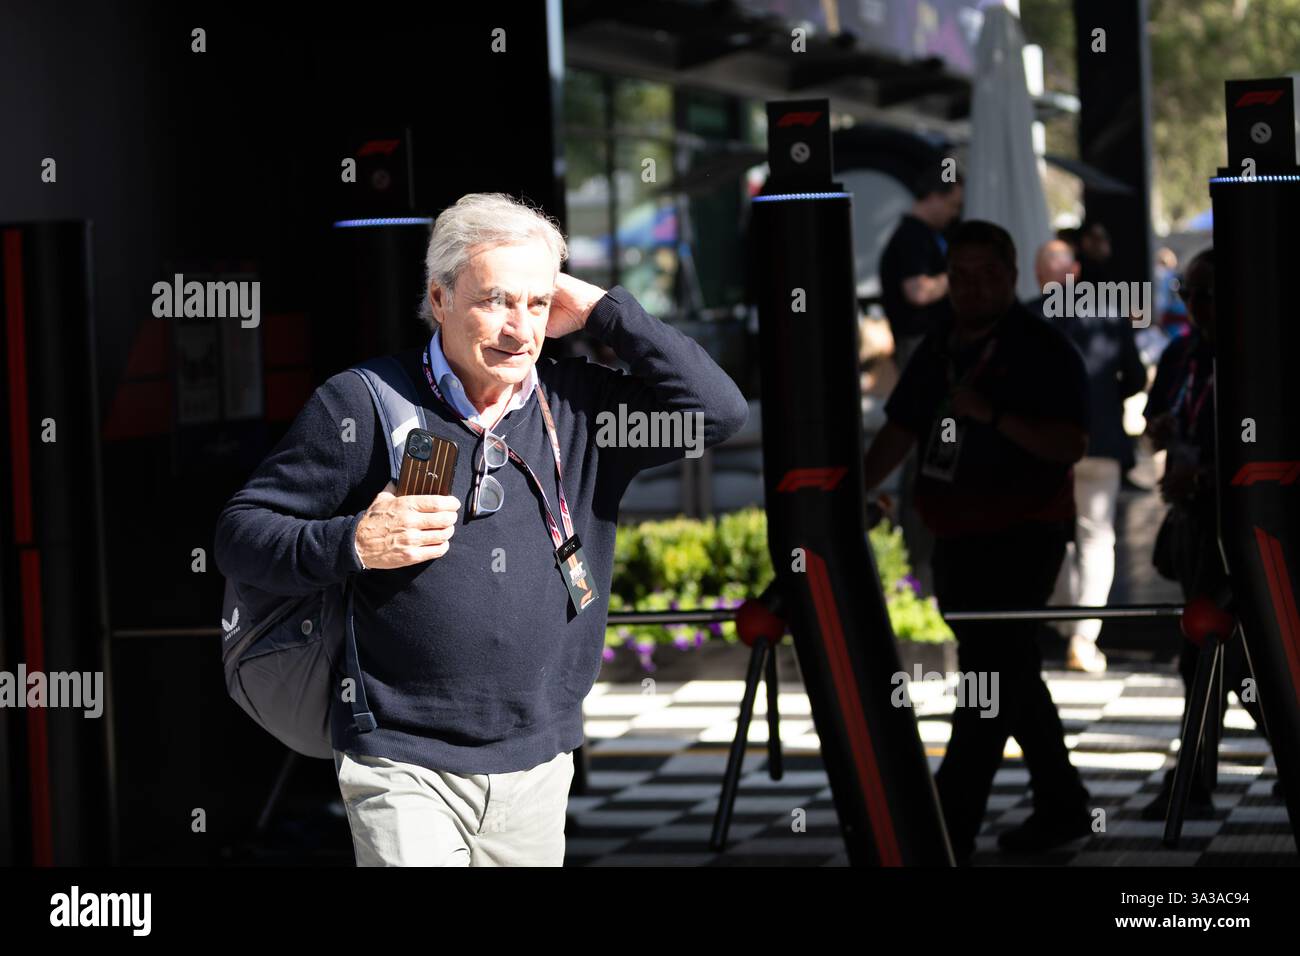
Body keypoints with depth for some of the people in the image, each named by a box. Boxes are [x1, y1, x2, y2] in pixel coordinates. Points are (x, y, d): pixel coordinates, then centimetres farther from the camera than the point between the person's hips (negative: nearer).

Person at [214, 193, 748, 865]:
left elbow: (718, 411, -3)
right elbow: (239, 534, -2)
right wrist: (353, 545, -20)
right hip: (405, 769, -4)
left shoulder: (578, 406, 6)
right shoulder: (360, 405, -4)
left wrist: (601, 310, -4)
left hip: (538, 769, 4)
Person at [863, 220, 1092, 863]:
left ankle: (950, 830, -13)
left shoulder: (1042, 350, -9)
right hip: (956, 539, 8)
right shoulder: (938, 349, 13)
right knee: (1012, 673, 16)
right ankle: (1060, 805, 28)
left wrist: (991, 414, -26)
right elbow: (900, 432, 15)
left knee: (989, 677, -11)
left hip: (1022, 538, -8)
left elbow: (1070, 444, -17)